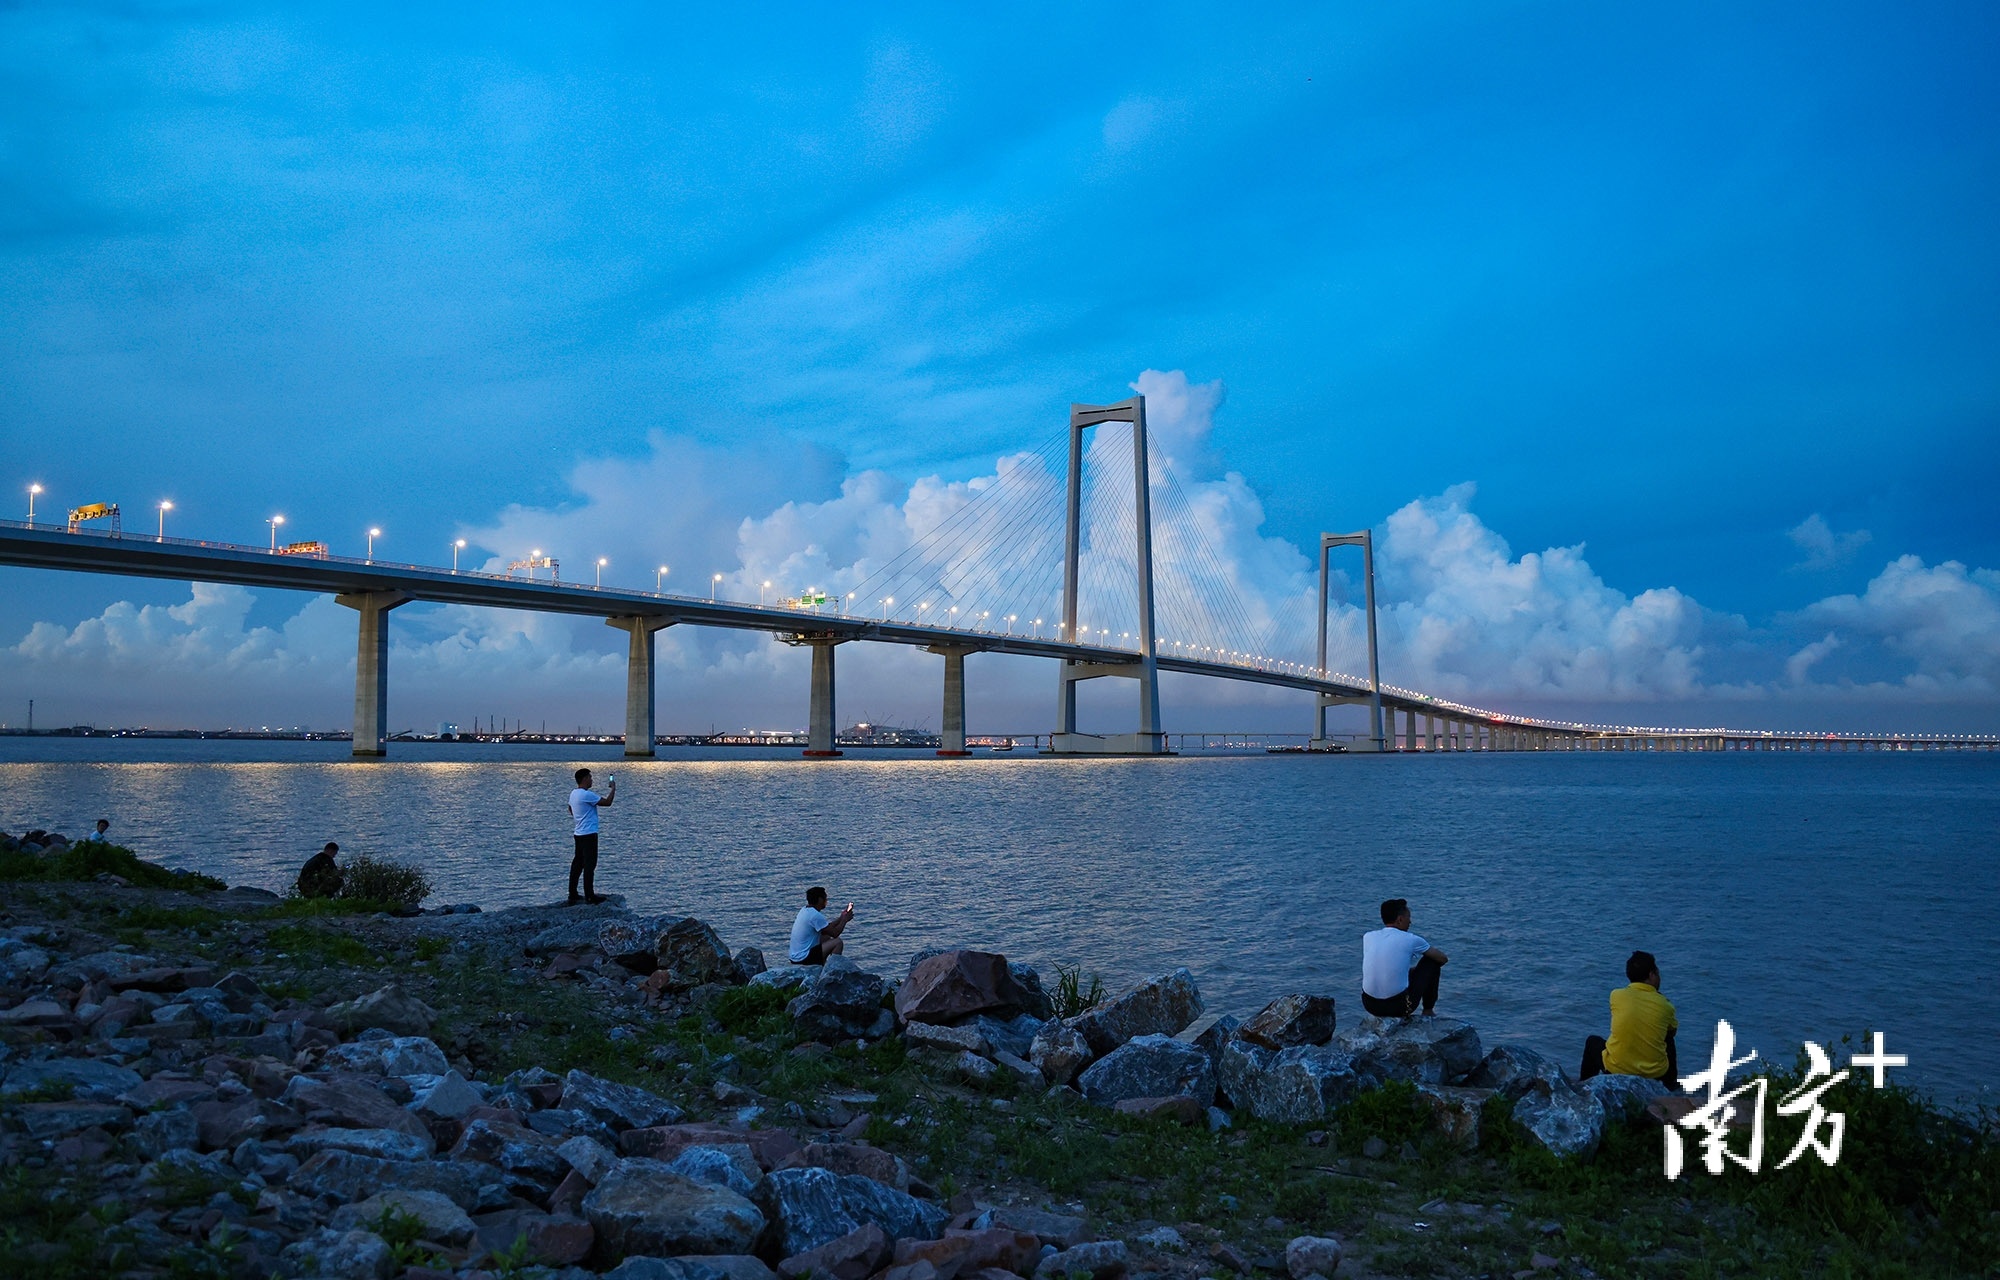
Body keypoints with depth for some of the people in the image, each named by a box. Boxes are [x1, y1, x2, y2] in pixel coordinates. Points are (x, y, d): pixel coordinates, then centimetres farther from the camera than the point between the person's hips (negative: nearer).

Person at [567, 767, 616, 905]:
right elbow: (607, 802, -17)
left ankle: (572, 894, 17)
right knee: (590, 864, -7)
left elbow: (571, 810, 27)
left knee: (578, 863, 13)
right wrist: (613, 788, -3)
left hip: (579, 833, 10)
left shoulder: (574, 794, 10)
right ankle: (589, 896, -7)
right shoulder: (587, 795, -19)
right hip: (589, 834, -10)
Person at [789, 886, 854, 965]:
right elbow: (834, 933, -15)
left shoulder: (804, 910, 10)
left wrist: (841, 917, 16)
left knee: (826, 937, 25)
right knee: (838, 942, -7)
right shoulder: (815, 915, -19)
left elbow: (827, 928, 19)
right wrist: (844, 919, 1)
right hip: (804, 959, -10)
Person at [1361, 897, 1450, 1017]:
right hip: (1399, 1006, -4)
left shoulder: (1368, 937, 6)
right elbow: (1443, 959, 12)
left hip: (1369, 1006, 4)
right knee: (1431, 961, 15)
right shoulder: (1410, 939, -3)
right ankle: (1428, 1011, 28)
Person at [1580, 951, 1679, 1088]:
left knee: (1593, 1041, 31)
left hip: (1616, 1070, -1)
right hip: (1655, 1073, 1)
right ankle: (1670, 1082, 40)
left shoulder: (1617, 996, -7)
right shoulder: (1665, 1005, -5)